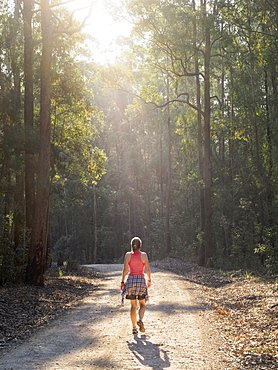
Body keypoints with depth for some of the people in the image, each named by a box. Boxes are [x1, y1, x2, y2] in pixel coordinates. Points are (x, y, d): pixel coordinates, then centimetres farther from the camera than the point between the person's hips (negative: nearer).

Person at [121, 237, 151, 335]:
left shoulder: (128, 255, 0)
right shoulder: (144, 255, -2)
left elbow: (125, 269, -1)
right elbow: (147, 269, -1)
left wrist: (122, 282, 5)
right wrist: (149, 280, 13)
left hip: (131, 279, 1)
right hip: (141, 279, -1)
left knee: (133, 305, 9)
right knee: (142, 304, 12)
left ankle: (134, 327, 7)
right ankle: (140, 320, -15)